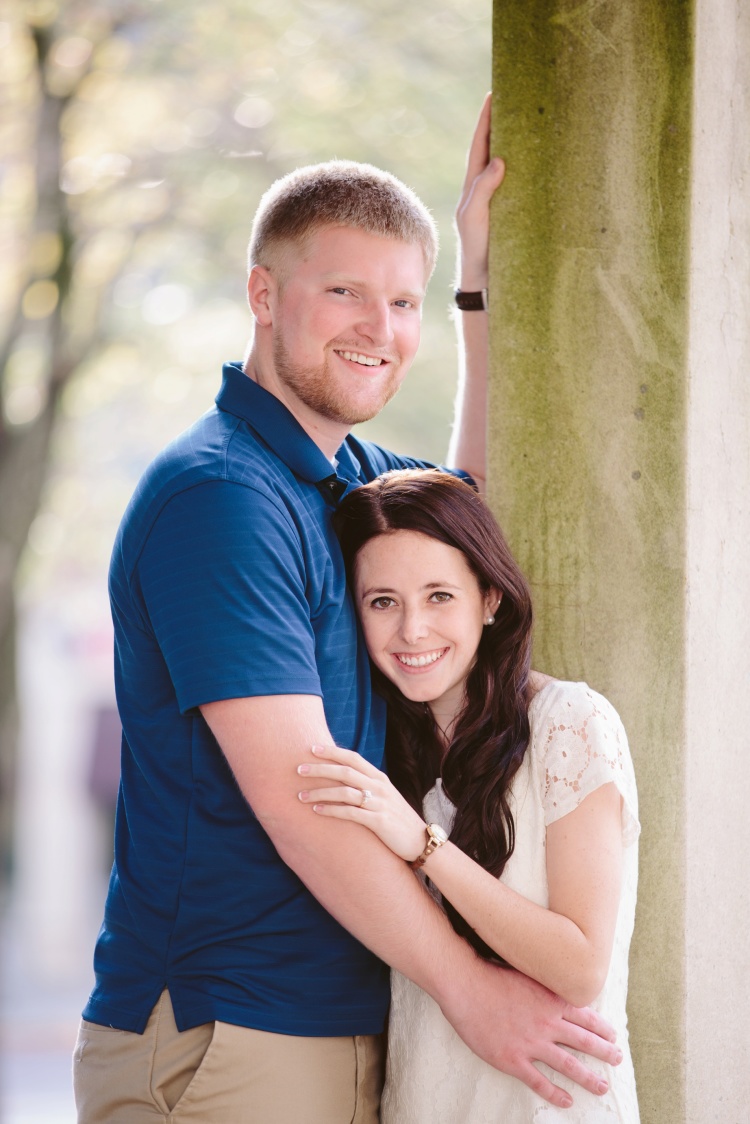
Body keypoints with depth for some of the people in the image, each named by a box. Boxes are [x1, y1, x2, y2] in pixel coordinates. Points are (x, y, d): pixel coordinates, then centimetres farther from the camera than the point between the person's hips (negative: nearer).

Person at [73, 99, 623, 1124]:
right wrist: (467, 988, -15)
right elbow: (296, 798, -20)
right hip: (220, 1041, -8)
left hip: (349, 1034, 8)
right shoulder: (219, 494, -16)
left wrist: (482, 276, 20)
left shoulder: (348, 478, 11)